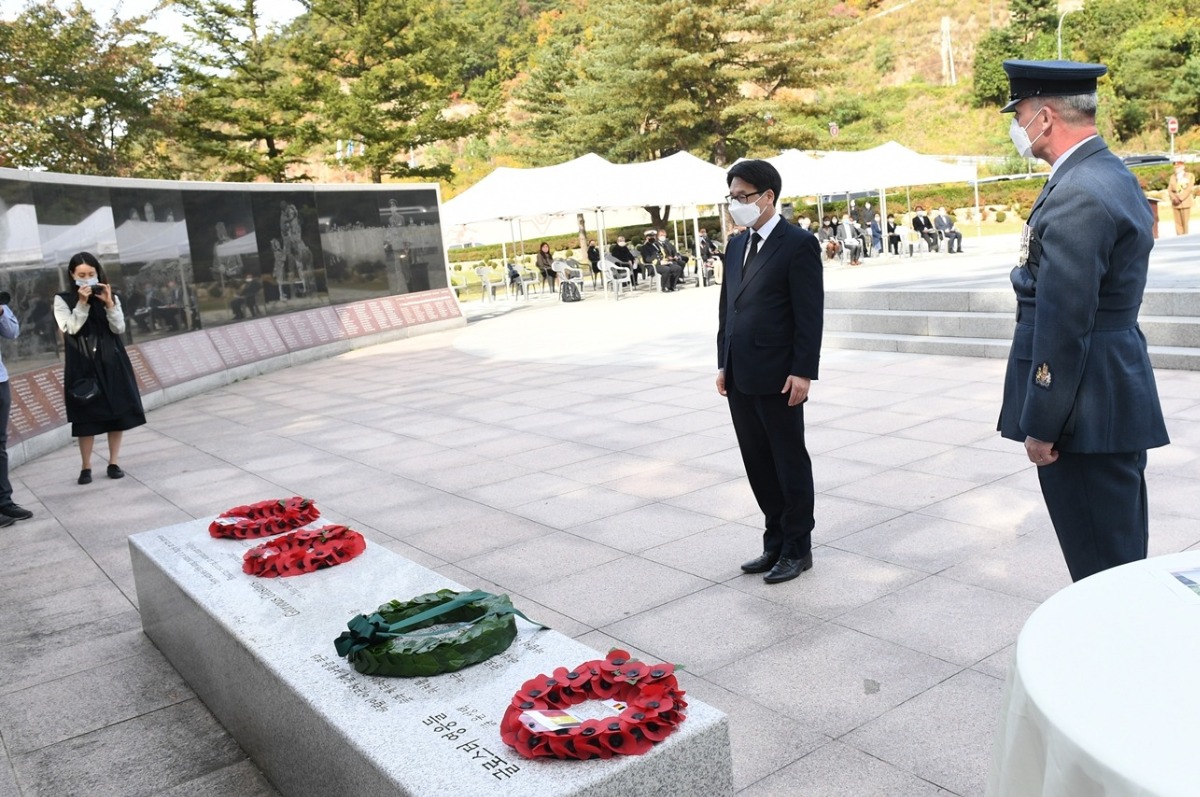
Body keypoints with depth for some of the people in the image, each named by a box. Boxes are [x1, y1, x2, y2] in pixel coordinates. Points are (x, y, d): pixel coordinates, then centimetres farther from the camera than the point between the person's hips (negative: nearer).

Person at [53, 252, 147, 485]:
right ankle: (86, 467, 10)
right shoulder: (63, 300, 0)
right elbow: (71, 328, -13)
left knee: (118, 412, 4)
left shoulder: (110, 295, 7)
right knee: (86, 416, 0)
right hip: (82, 364, -2)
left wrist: (109, 303, -13)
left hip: (111, 361, 2)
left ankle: (114, 462, 15)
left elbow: (119, 329, -2)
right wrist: (82, 303, -18)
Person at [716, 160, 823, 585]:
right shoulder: (736, 246, 14)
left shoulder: (798, 244, -8)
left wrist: (803, 372, -17)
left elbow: (810, 314, -12)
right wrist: (723, 363, 11)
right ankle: (776, 543, 25)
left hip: (778, 378, -7)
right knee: (758, 465, 13)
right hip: (740, 378, 7)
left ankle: (797, 549, 18)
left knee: (790, 464, 6)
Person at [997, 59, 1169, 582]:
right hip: (1120, 400, 10)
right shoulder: (1114, 177, 13)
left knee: (1101, 568, 1)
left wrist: (1041, 425, -16)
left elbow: (1063, 325, -22)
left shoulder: (1076, 196, -20)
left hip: (1088, 413, -10)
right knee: (1123, 562, 20)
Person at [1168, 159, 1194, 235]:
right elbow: (1169, 190, 7)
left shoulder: (1190, 176, 5)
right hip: (1175, 204, 3)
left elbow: (1189, 189, -6)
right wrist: (1174, 198, -10)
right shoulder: (1173, 177, 14)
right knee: (1178, 223, 0)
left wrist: (1180, 199, -15)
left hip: (1185, 203, -3)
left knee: (1185, 222, -4)